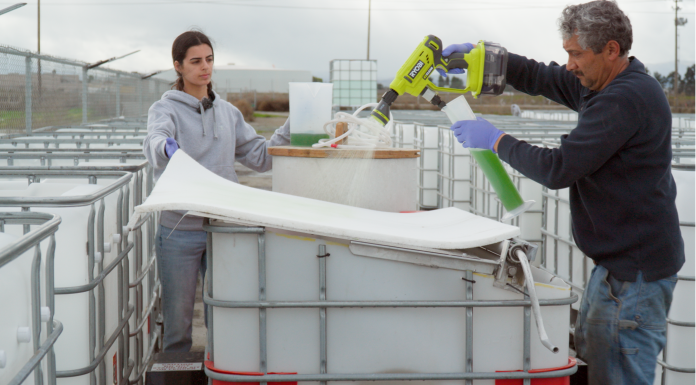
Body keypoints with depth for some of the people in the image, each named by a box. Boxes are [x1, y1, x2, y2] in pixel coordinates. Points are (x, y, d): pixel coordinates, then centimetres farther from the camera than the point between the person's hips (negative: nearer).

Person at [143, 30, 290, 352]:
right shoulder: (165, 109, -1)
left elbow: (260, 157, 13)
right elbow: (154, 140, -23)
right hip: (179, 231, -3)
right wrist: (164, 147, -47)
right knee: (177, 317, 4)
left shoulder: (227, 112, 13)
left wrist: (290, 129, 1)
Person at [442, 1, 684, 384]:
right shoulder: (600, 84, 10)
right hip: (618, 259, 11)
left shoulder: (625, 100, -23)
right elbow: (539, 78, 18)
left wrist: (496, 140, -12)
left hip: (635, 273, -11)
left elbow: (558, 168, -25)